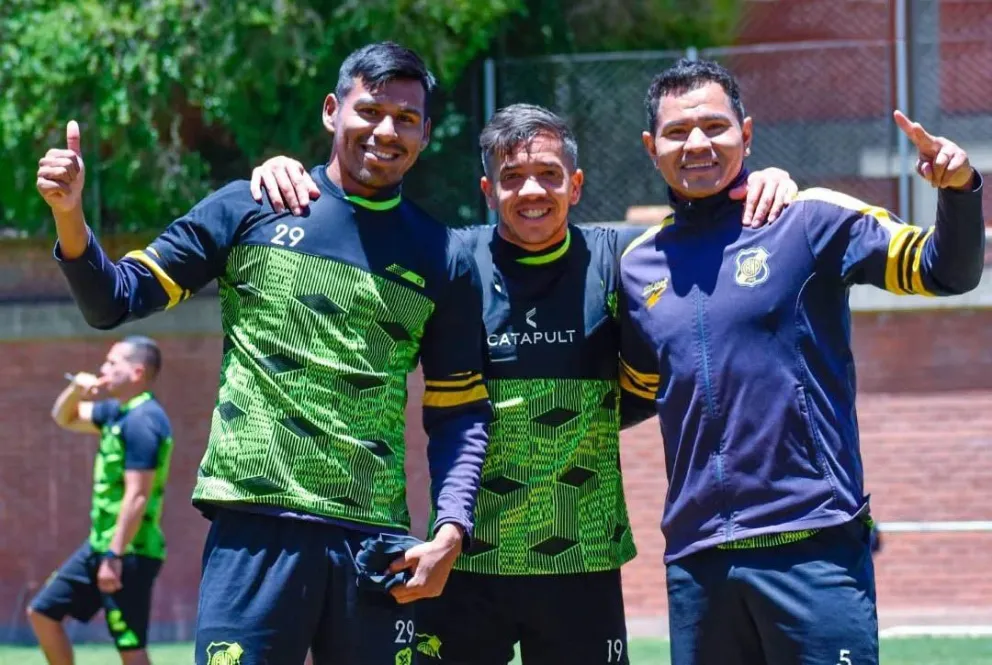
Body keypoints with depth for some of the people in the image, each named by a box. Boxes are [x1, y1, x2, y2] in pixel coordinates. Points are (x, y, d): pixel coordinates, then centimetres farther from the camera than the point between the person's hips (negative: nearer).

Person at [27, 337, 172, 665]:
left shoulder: (143, 420, -18)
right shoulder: (117, 412, 12)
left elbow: (137, 497, -23)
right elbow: (64, 418, 27)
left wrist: (114, 556, -24)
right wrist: (75, 388, 5)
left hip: (129, 552, -10)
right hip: (100, 544, 10)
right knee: (42, 612, 15)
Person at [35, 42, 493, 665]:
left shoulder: (444, 259, 10)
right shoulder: (249, 210, 6)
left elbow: (460, 414, 14)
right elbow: (115, 299, 8)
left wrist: (451, 532, 0)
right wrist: (69, 214, -10)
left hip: (375, 544, 2)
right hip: (256, 530, -2)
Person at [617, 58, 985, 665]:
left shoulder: (809, 220, 0)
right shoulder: (639, 264, 12)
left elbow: (946, 271, -6)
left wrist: (959, 190, -23)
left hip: (813, 546, -4)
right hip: (696, 559, 4)